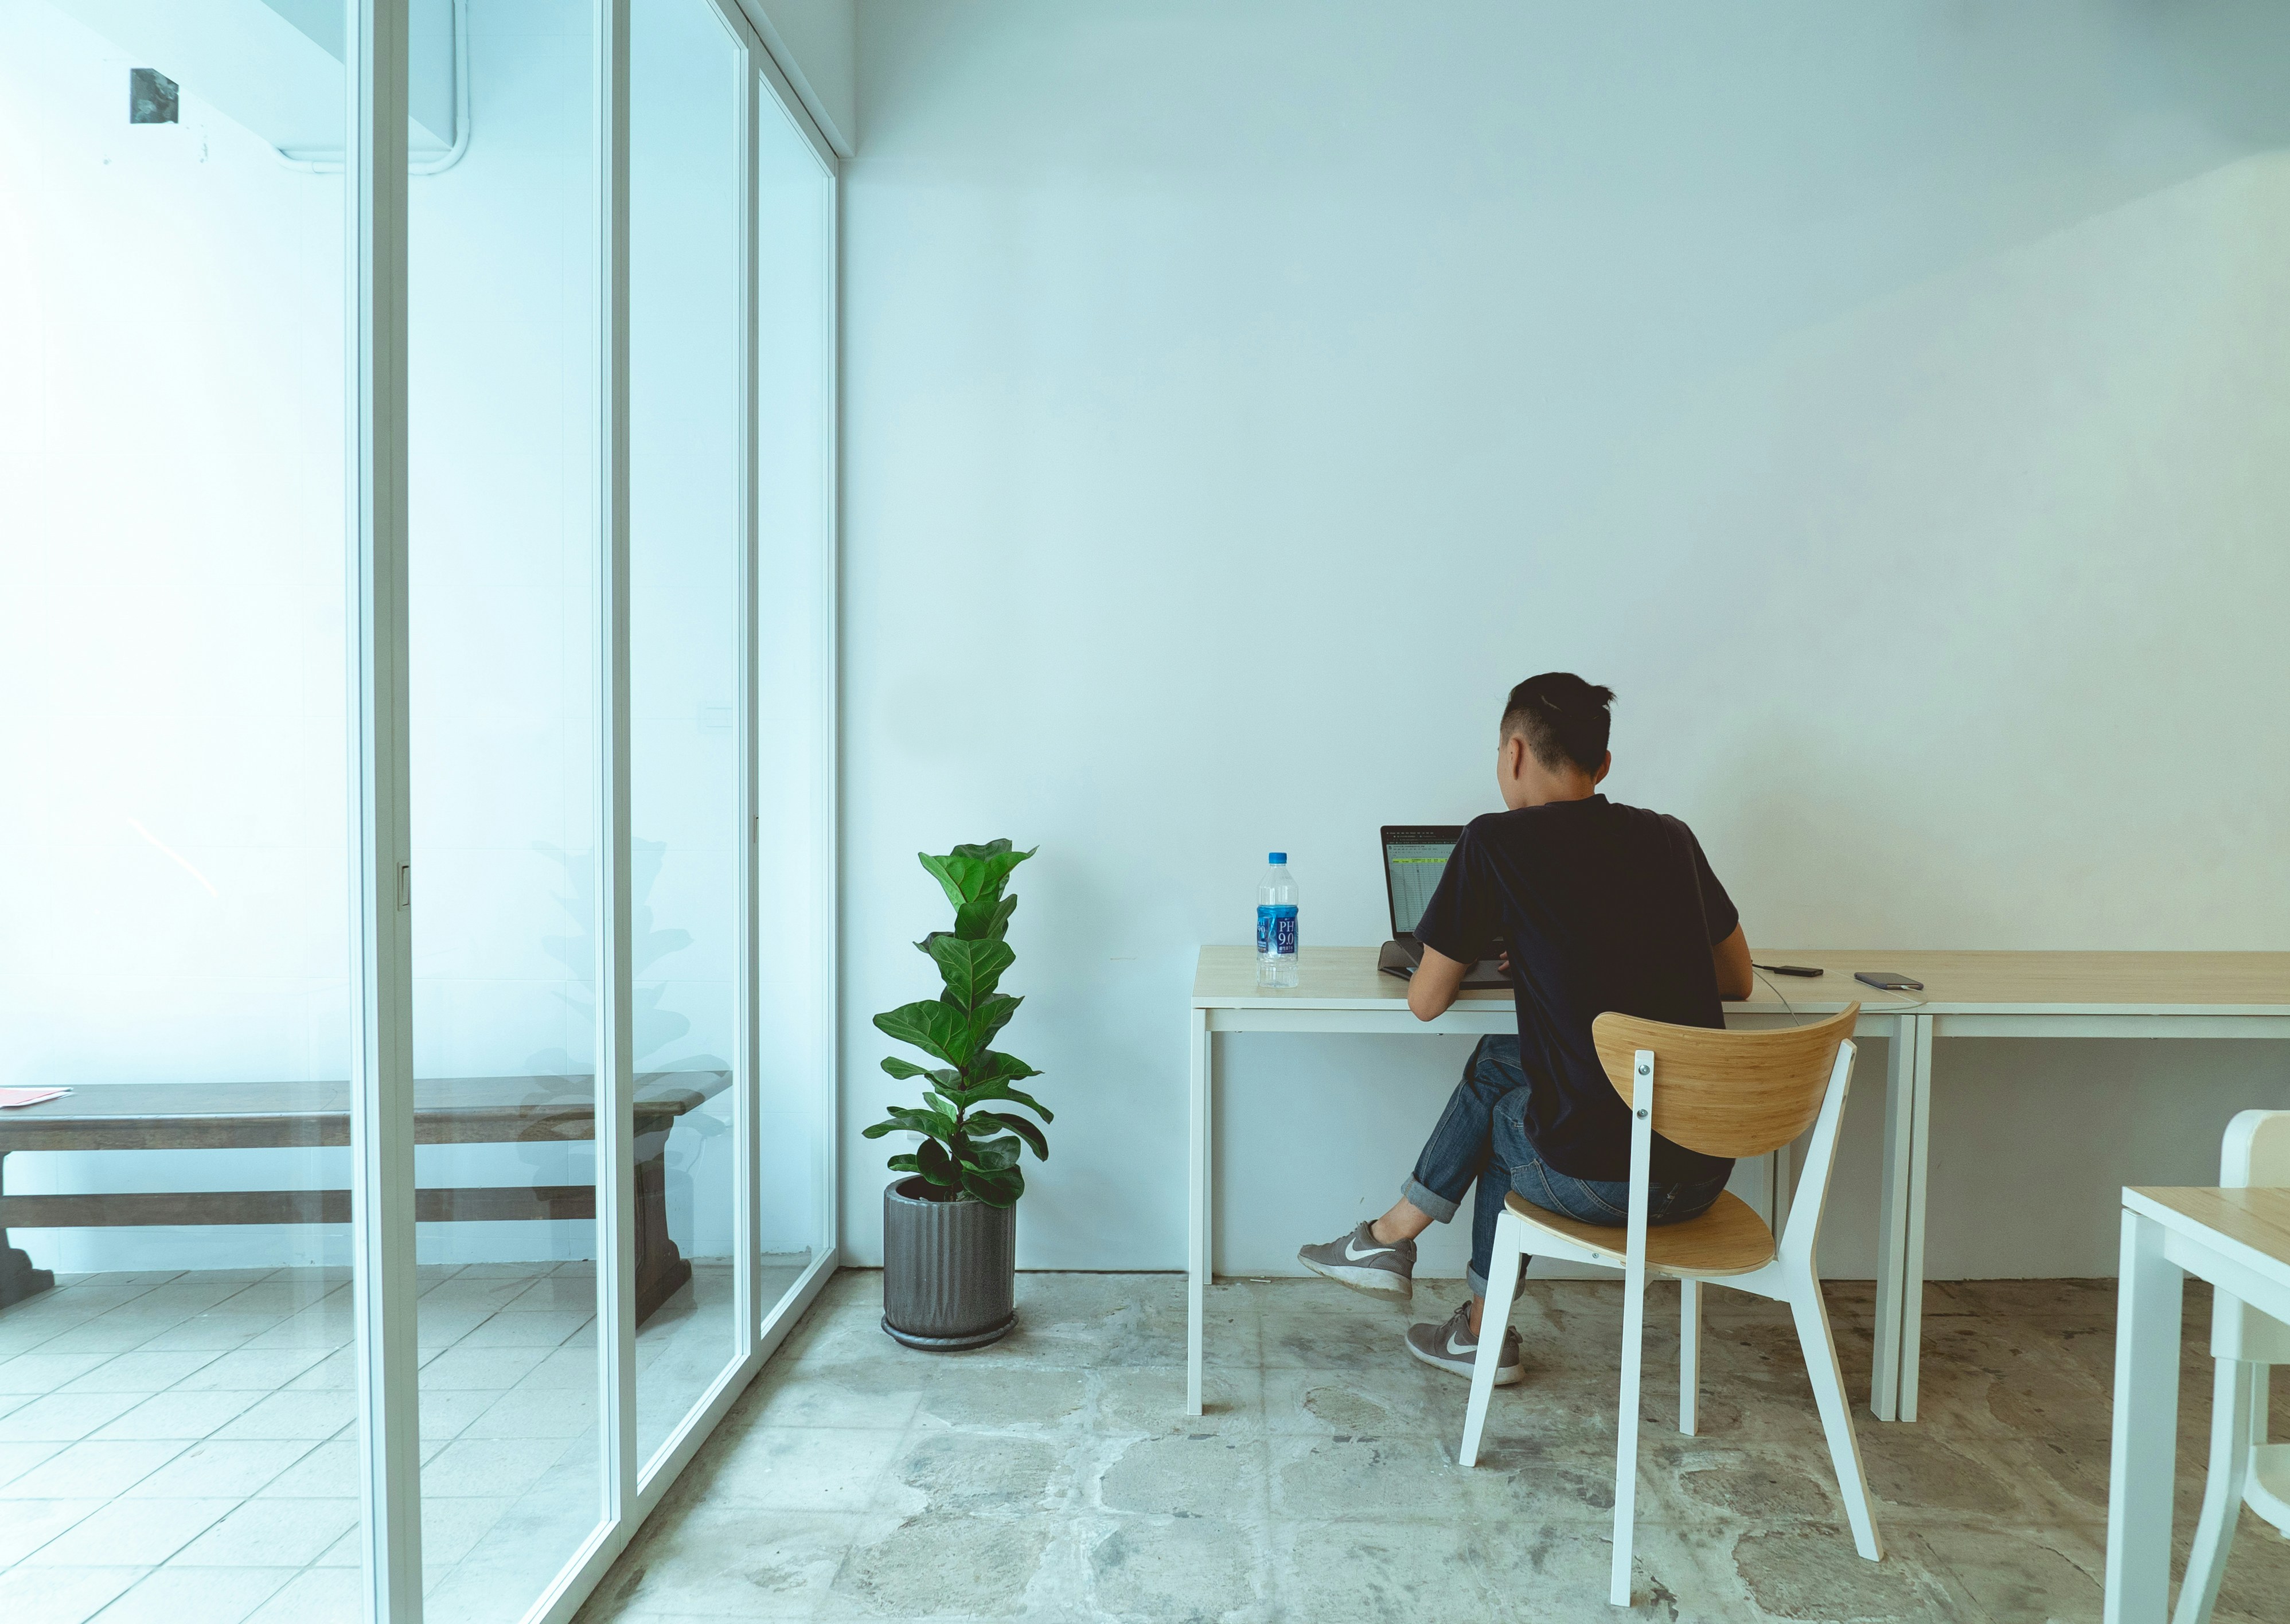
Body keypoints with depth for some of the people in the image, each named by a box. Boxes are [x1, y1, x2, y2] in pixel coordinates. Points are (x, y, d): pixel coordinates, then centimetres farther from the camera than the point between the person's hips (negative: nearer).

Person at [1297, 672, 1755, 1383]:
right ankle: (1392, 1237, 36)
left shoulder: (1497, 843, -7)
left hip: (1598, 1182, -5)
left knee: (1496, 1099, 28)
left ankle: (1486, 1332, 41)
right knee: (1498, 1062, 26)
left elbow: (1426, 1002, 1)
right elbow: (1737, 980, 21)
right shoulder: (1671, 838, 9)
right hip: (1704, 1175, 5)